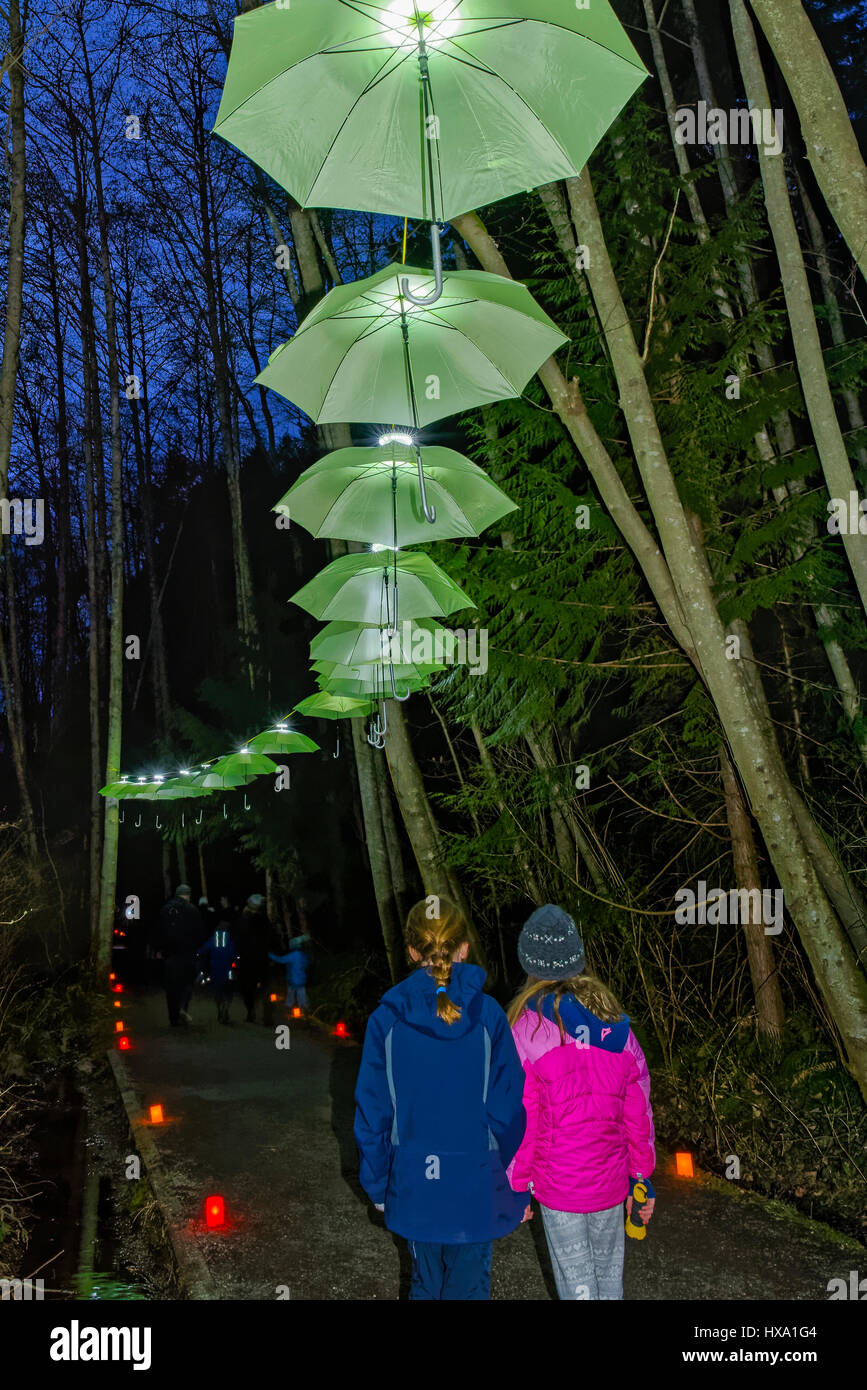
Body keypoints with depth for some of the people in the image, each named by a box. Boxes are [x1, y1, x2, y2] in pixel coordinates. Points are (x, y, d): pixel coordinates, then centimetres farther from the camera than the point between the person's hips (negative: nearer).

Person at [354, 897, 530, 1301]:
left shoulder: (387, 1018, -9)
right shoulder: (486, 1014, -13)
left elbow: (373, 1112, -3)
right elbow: (508, 1108, -10)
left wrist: (378, 1185, 10)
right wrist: (520, 1189, 2)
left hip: (415, 1187, 2)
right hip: (476, 1185, -1)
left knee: (426, 1282, 22)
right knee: (469, 1285, 13)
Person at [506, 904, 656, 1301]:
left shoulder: (526, 1028, -16)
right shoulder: (615, 1021, -4)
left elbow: (521, 1117, -13)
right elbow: (638, 1107, 1)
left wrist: (517, 1185, -1)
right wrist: (642, 1176, 11)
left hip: (559, 1182, -4)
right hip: (610, 1178, 4)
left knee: (576, 1277, 11)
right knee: (608, 1269, 21)